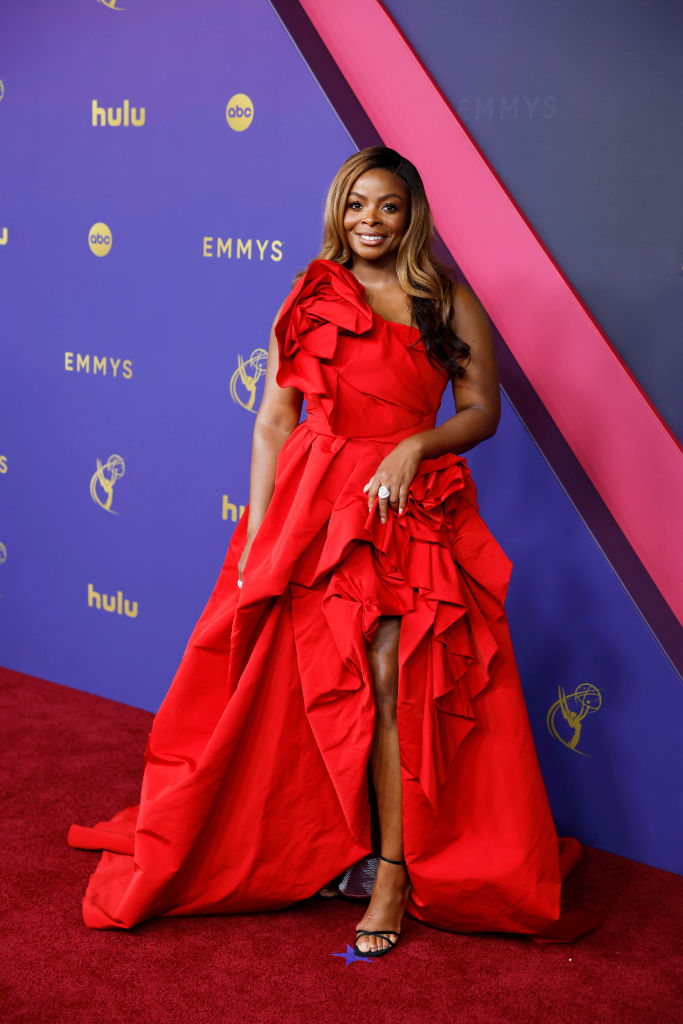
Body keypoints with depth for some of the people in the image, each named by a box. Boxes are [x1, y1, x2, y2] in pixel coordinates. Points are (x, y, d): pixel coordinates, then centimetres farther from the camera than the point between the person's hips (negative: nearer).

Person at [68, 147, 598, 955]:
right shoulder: (308, 301, 10)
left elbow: (482, 409, 5)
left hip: (412, 510, -2)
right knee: (283, 685, 2)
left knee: (386, 678, -11)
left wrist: (415, 447, -15)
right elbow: (273, 421, 5)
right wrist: (255, 535, -2)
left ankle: (392, 871, -2)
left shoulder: (449, 304, 7)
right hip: (312, 503, 2)